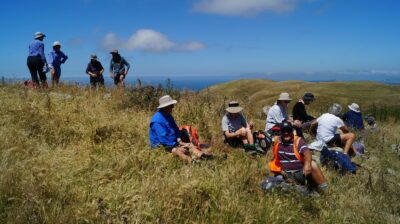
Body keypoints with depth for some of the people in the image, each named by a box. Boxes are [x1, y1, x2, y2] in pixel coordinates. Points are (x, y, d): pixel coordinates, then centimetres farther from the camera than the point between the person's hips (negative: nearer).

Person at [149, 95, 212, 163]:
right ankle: (192, 163, -49)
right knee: (179, 151, -32)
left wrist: (179, 141, 2)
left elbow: (175, 129, 19)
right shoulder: (157, 120, -20)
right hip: (160, 145, -9)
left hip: (172, 142, 9)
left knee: (190, 145, -8)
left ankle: (201, 155, -30)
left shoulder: (168, 116, 10)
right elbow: (162, 137, -25)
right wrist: (177, 147, -23)